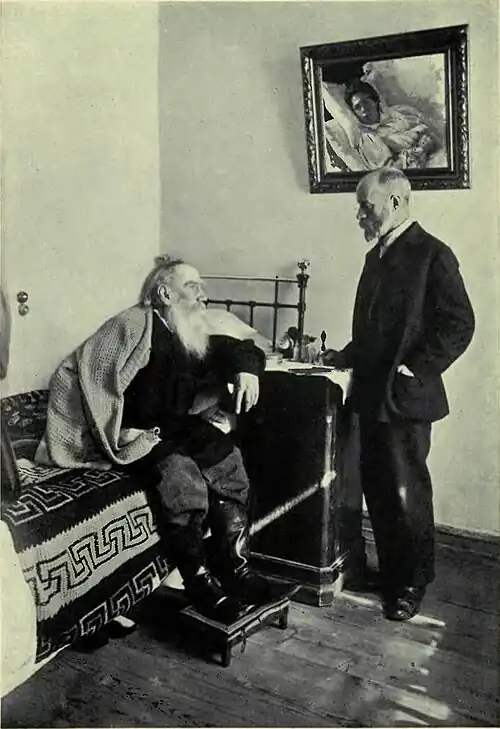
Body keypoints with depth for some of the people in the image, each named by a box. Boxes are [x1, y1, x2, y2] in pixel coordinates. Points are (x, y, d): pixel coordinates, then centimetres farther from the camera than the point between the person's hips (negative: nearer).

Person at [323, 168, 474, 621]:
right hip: (372, 393, 8)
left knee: (407, 492, 4)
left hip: (404, 397, -8)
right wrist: (349, 356, 11)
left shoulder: (432, 254, -10)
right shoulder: (377, 255, 14)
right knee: (377, 486, 15)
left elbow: (459, 324, -14)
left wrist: (417, 370, -17)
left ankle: (413, 584, 22)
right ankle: (390, 571, 32)